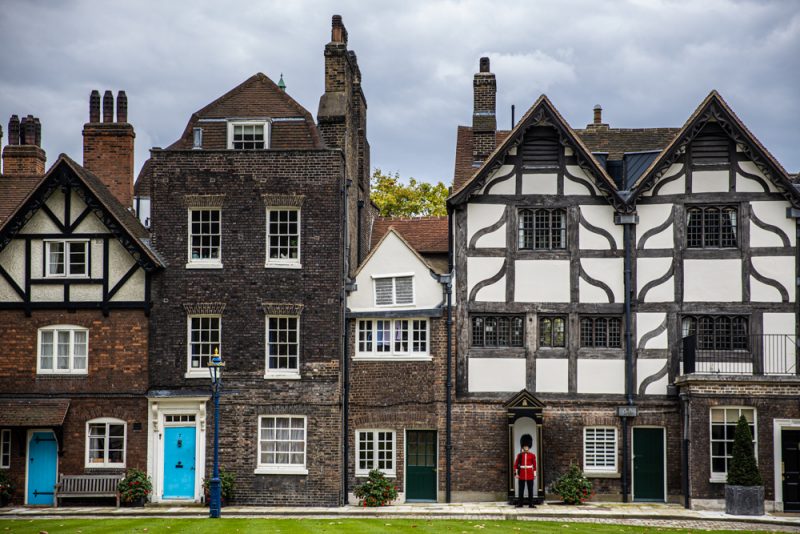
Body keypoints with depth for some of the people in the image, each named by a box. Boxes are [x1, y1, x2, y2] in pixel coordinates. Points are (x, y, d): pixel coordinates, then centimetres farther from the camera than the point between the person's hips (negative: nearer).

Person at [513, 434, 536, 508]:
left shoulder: (532, 455, 3)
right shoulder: (519, 455, 3)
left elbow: (534, 465, 6)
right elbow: (515, 465, 4)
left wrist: (534, 474, 3)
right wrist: (516, 473, -3)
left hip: (530, 475, 0)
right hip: (521, 475, 0)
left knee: (530, 490, 2)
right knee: (521, 490, 3)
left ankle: (531, 504, 7)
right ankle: (520, 504, 8)